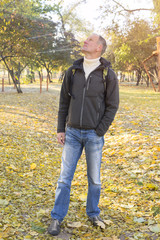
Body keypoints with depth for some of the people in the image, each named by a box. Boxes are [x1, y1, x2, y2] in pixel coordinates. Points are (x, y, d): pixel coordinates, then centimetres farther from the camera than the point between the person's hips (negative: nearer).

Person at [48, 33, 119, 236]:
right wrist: (60, 129, 2)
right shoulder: (72, 71, 4)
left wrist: (99, 133, -10)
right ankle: (57, 218, 16)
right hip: (72, 133, 2)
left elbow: (112, 106, -5)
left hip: (94, 135, -2)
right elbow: (64, 102, 7)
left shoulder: (108, 75, -5)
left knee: (94, 178, 10)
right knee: (65, 177, 4)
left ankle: (93, 214, 30)